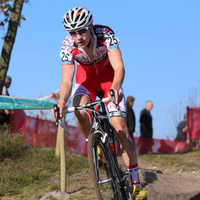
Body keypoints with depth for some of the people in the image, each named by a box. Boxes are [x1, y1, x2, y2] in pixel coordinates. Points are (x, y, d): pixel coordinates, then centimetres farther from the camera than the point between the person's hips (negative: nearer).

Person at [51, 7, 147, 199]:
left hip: (109, 77, -1)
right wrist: (62, 100, -52)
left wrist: (116, 87, -61)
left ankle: (135, 182, -14)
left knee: (119, 125, -16)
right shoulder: (67, 46, -27)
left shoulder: (105, 34, -32)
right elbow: (66, 80, -30)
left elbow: (119, 67, -40)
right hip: (86, 77, 1)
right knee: (79, 110, -32)